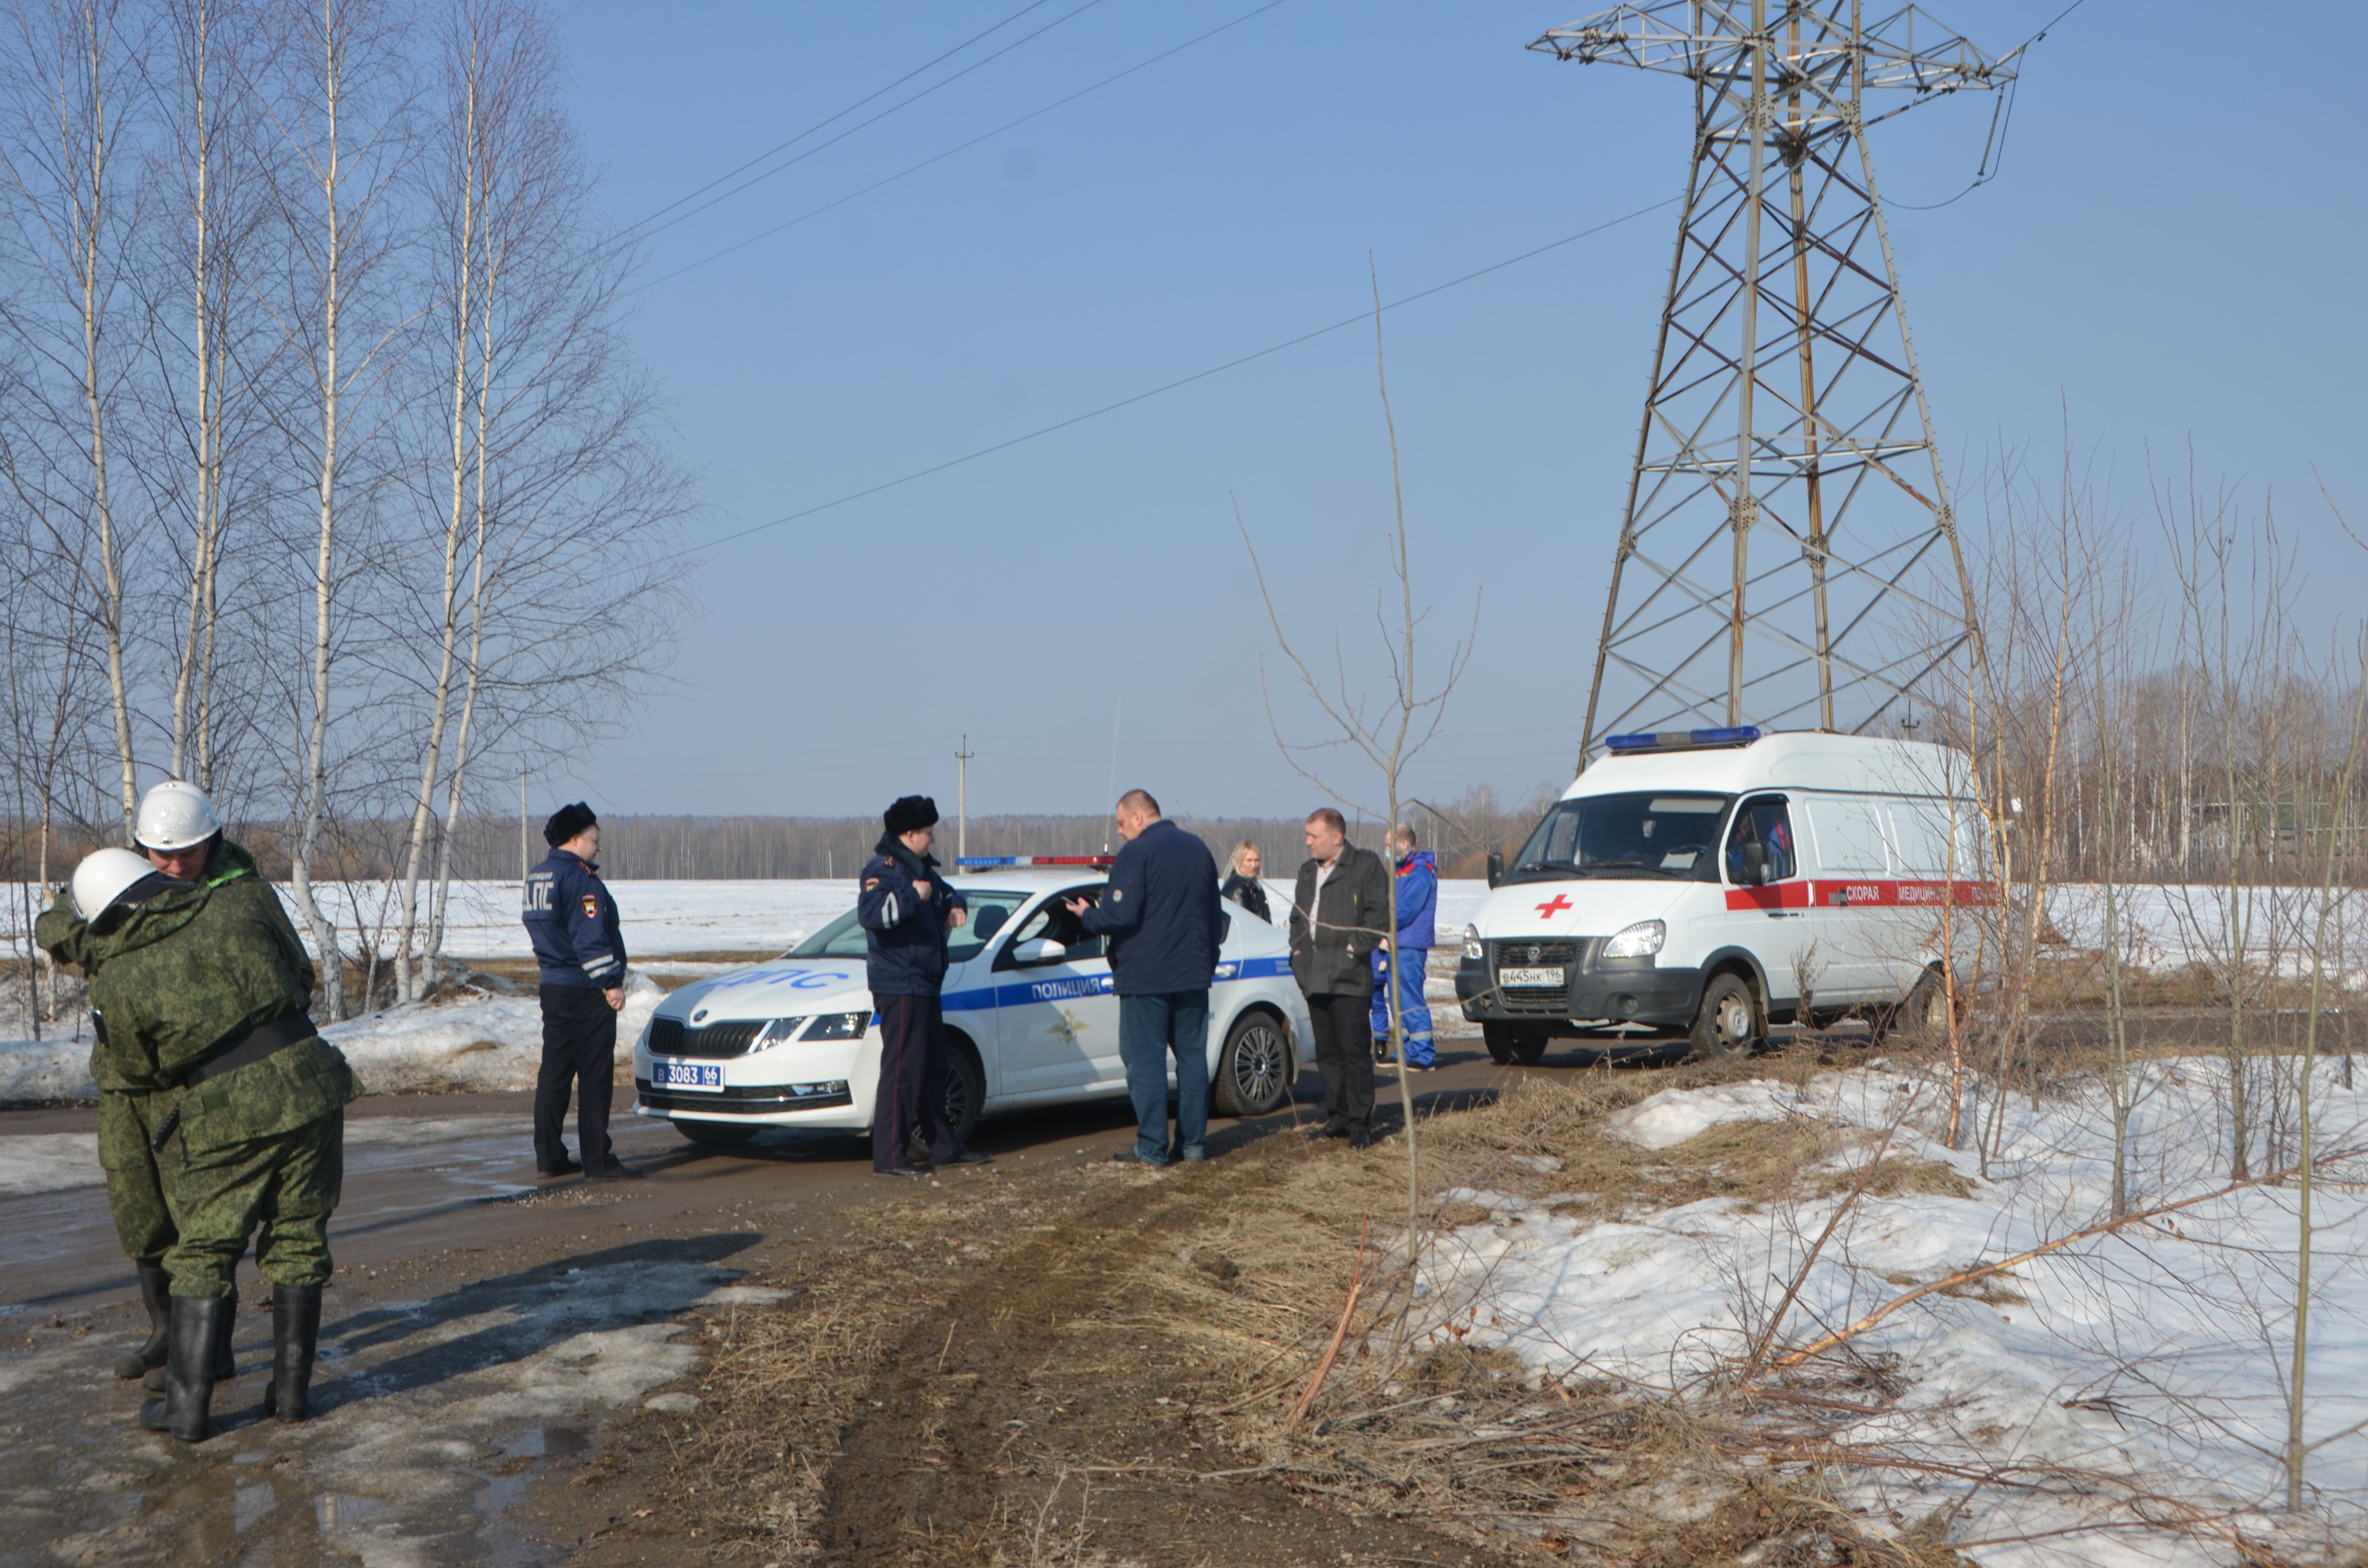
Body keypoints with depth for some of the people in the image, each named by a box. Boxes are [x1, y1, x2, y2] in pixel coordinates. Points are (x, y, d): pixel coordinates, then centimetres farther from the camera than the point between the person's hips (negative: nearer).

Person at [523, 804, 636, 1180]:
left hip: (552, 987, 9)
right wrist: (611, 982, -17)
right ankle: (598, 1161, -5)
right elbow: (591, 938, -20)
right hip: (585, 990, -9)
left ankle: (549, 1156, 14)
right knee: (595, 1076, -5)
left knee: (555, 1071, 12)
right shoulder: (579, 879, -15)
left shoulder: (537, 877, 14)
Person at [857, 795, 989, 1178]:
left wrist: (955, 907, 11)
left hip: (924, 985, 10)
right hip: (899, 987, -10)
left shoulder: (921, 868, 17)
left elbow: (947, 893, 33)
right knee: (902, 1070, -11)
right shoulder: (884, 870, -15)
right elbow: (870, 913, -32)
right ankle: (889, 1157, -9)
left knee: (933, 1069, 15)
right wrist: (912, 895, -29)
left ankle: (944, 1147, 23)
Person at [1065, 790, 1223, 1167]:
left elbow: (1120, 916, -21)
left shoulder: (1136, 853, -14)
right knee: (1192, 1058, 13)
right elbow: (1215, 916, 17)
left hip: (1146, 979, -7)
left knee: (1146, 1063, -1)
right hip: (1193, 975, 7)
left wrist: (1087, 915, -2)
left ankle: (1151, 1149, 0)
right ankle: (1194, 1143, 15)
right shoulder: (1199, 849, 10)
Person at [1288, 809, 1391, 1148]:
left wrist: (1355, 948, -13)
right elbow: (1297, 915, 28)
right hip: (1315, 978, 7)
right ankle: (1337, 1118, 17)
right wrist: (1297, 949, 13)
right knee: (1327, 1053, 10)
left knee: (1355, 1051, -6)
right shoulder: (1308, 872, 19)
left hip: (1350, 979, -7)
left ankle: (1360, 1123, -1)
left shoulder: (1366, 866, -4)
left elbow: (1380, 913, -8)